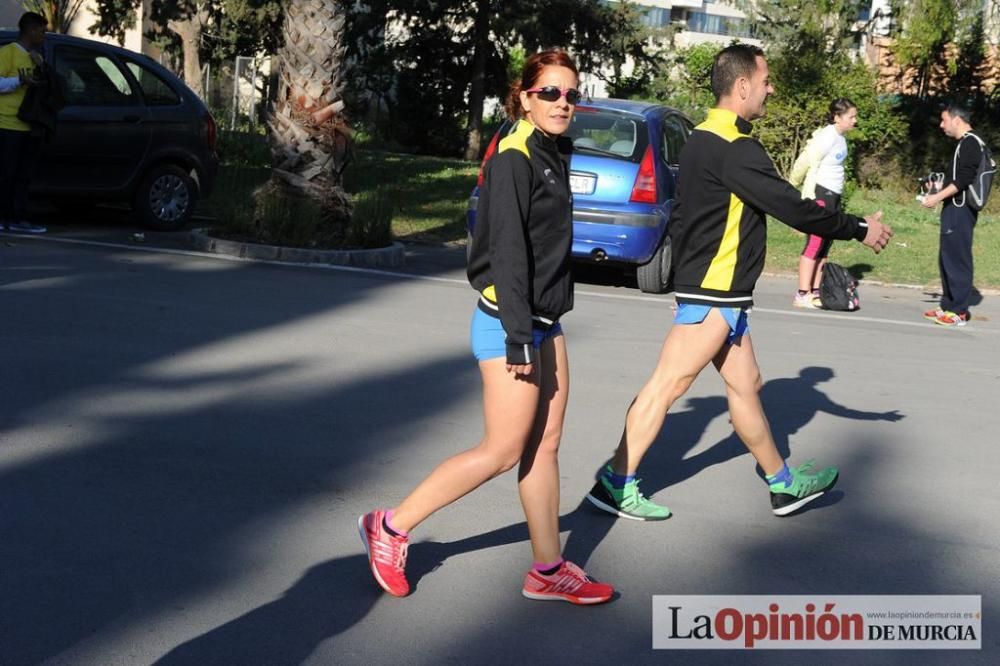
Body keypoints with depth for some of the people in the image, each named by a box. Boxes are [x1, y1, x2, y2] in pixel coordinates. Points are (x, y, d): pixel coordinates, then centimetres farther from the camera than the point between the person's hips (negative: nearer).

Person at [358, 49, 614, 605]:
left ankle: (549, 569, 18)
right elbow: (507, 253, -21)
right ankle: (392, 527, 8)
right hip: (511, 322, -9)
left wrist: (543, 326, 18)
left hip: (544, 321, 9)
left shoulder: (554, 155, 12)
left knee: (545, 445, 10)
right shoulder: (514, 160, -16)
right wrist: (518, 339, -23)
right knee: (504, 452, -3)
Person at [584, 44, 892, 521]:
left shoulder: (703, 139, 13)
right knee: (668, 384, -5)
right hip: (715, 293, -10)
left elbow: (678, 217, 19)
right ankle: (616, 484, 1)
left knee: (745, 385, 15)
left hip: (715, 291, 10)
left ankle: (784, 484, 25)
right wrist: (858, 229, -8)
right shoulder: (736, 148, -18)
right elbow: (791, 208, -19)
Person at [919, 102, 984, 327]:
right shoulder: (966, 143, 18)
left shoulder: (970, 143, -13)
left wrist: (937, 197, -19)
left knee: (957, 259, -8)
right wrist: (938, 193, 22)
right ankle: (948, 306, 20)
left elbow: (963, 180, -20)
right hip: (956, 209, 10)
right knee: (947, 259, 14)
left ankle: (959, 312, -6)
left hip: (960, 210, -10)